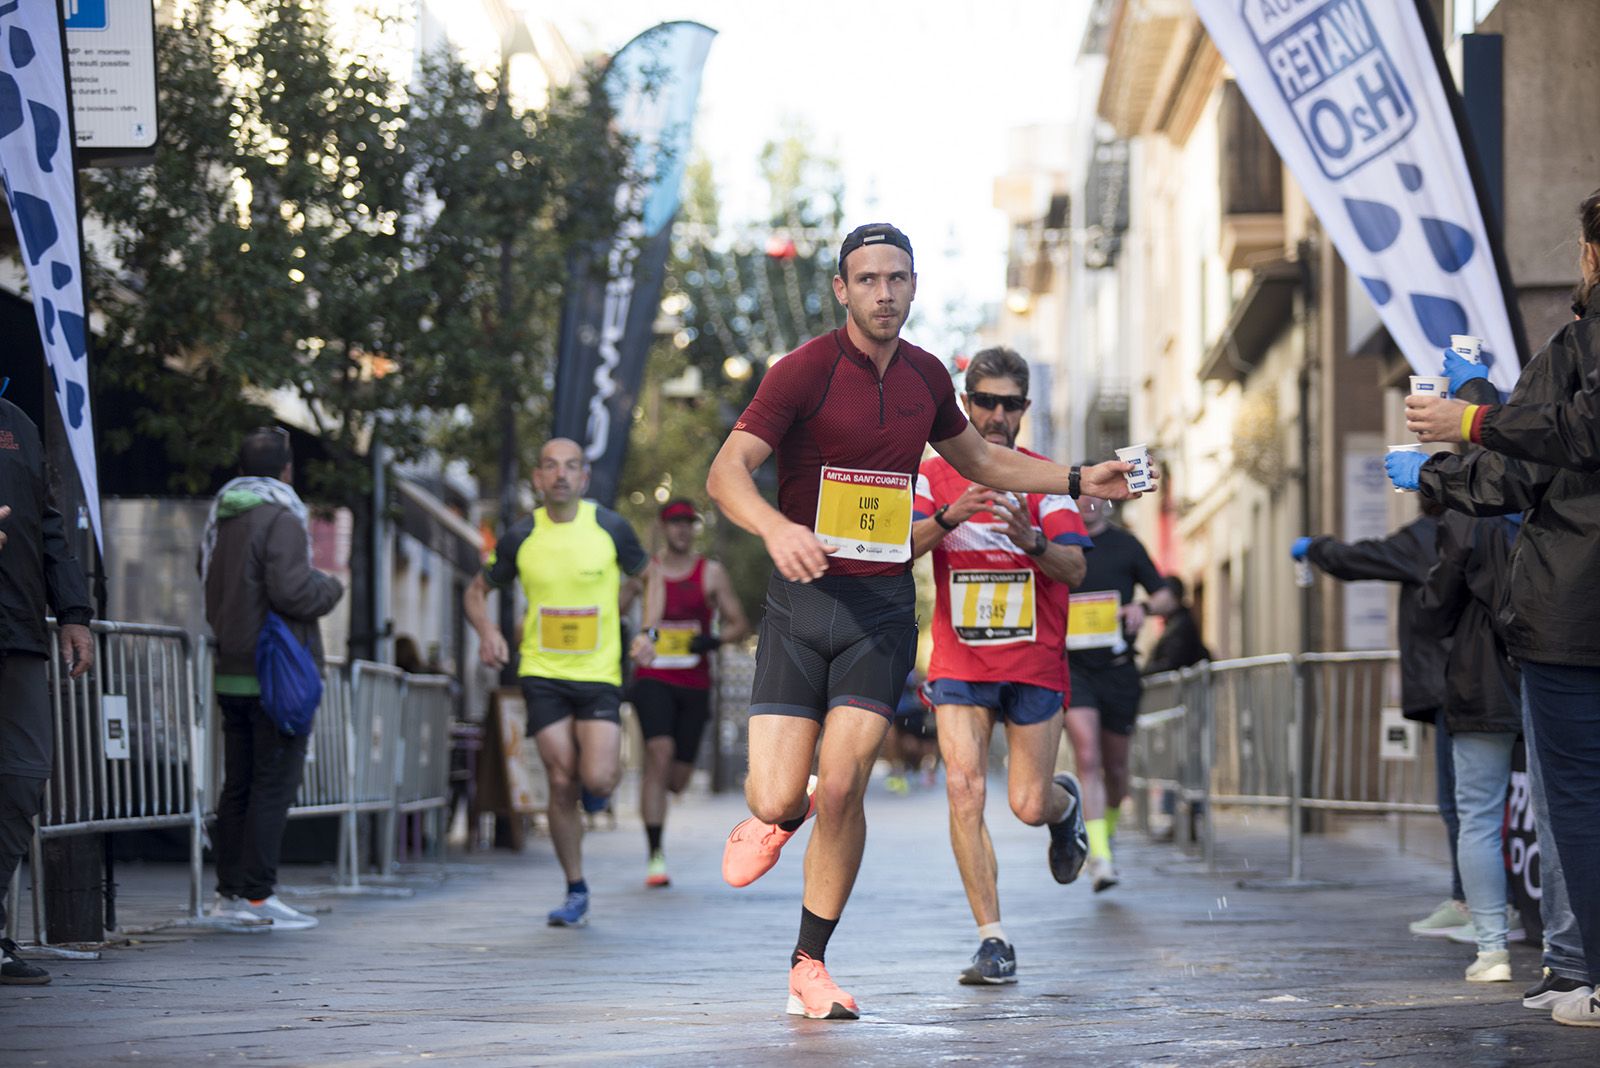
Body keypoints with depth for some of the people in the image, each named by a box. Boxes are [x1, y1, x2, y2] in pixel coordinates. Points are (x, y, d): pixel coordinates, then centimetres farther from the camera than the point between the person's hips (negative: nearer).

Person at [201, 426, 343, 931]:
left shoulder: (219, 518, 15)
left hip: (231, 673, 8)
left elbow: (209, 588, 21)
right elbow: (291, 591, -21)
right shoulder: (280, 518, -12)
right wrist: (330, 587, -3)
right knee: (274, 783, -5)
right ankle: (256, 894, -7)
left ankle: (229, 890, 14)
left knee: (237, 784, 12)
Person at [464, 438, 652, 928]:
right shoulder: (520, 537, 0)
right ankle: (576, 892, 10)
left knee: (597, 780, -16)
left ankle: (607, 763, 24)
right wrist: (487, 630, -7)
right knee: (561, 784, -5)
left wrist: (646, 632, 0)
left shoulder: (611, 528, -2)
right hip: (542, 673, 1)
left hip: (600, 673, -1)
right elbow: (476, 591, 14)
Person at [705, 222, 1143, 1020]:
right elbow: (726, 471, -18)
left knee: (841, 788, -9)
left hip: (883, 606, 3)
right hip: (801, 598, -3)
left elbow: (979, 459, 29)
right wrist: (776, 527, -37)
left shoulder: (926, 377, 9)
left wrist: (1078, 480, 21)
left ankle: (809, 968, 6)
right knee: (777, 798, -9)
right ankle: (774, 818, 32)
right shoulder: (804, 371, -9)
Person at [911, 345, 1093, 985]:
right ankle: (992, 941, -9)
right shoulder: (935, 475, 4)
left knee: (1029, 806, -1)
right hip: (959, 663, 0)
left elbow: (1074, 568, -8)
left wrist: (1031, 541, -29)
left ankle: (1067, 802, 38)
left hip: (1034, 662, 0)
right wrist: (949, 516, -30)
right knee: (964, 790, -14)